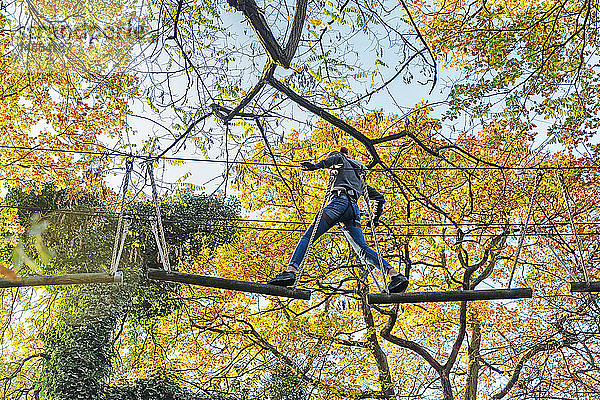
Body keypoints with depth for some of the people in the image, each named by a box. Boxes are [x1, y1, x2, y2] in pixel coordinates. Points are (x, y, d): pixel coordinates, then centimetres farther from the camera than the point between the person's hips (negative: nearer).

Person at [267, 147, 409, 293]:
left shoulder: (343, 163, 24)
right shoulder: (359, 179, 40)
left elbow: (337, 158, -3)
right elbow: (379, 197, 39)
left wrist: (316, 166, -13)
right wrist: (375, 218, 43)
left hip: (340, 201, -6)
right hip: (354, 210, 6)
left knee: (307, 237, -11)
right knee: (362, 249, -6)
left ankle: (290, 270, -32)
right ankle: (394, 274, -24)